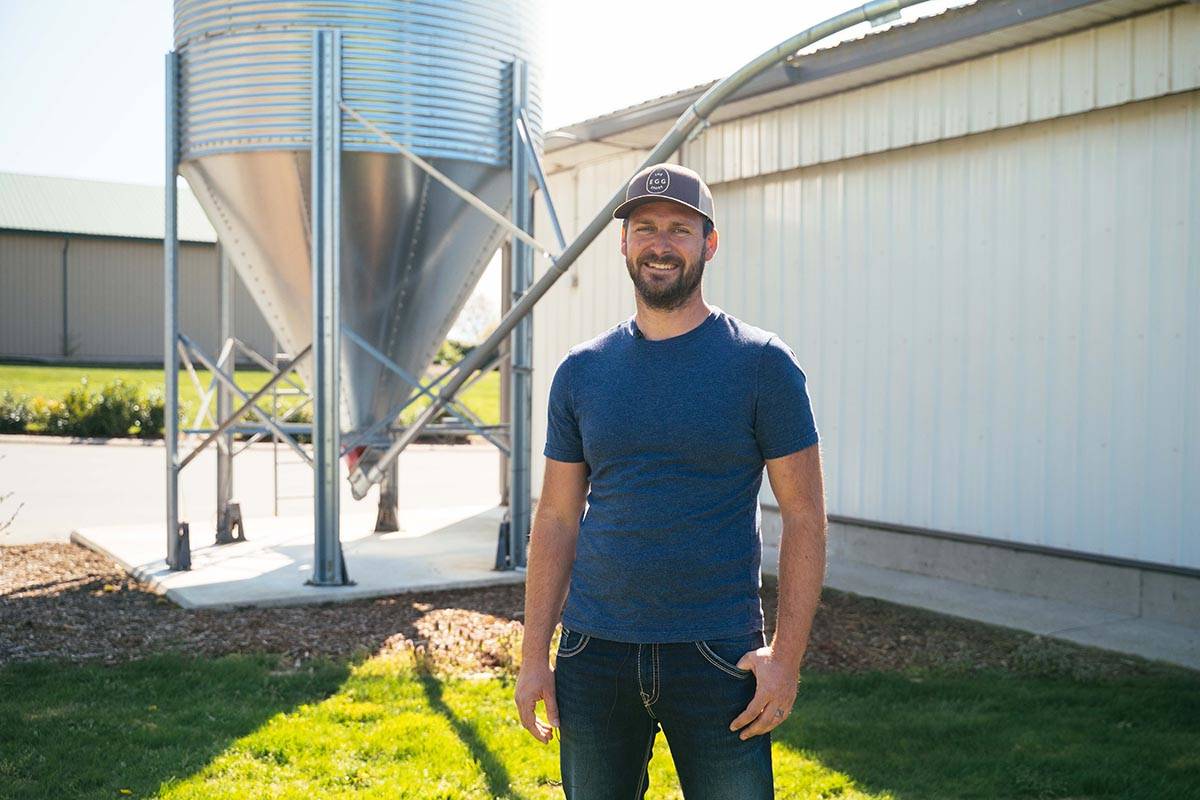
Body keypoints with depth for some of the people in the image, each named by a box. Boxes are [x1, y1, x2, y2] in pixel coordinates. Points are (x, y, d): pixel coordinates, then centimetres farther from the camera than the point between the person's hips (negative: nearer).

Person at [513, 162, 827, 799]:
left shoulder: (761, 363, -3)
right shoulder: (581, 371, 6)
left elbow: (804, 516, -4)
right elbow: (556, 520, 8)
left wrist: (787, 656, -11)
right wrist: (534, 657, 3)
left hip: (718, 657, -3)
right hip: (594, 653, 3)